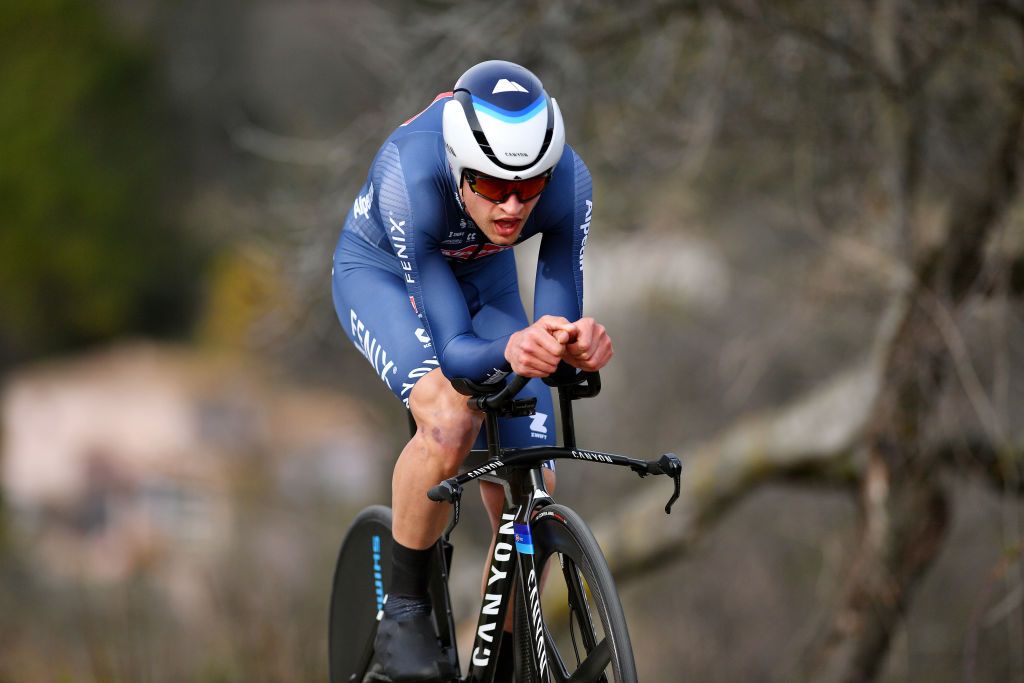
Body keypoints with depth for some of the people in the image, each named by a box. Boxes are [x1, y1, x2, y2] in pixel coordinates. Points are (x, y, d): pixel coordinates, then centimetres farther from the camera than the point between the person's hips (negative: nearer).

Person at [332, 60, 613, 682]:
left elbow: (559, 319, -29)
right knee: (450, 420, -34)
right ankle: (404, 611, -14)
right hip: (381, 274, -3)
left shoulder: (568, 182, -33)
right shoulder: (410, 180, -42)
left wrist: (575, 347, -53)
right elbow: (452, 350, -40)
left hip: (483, 278, 4)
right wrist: (509, 350, -61)